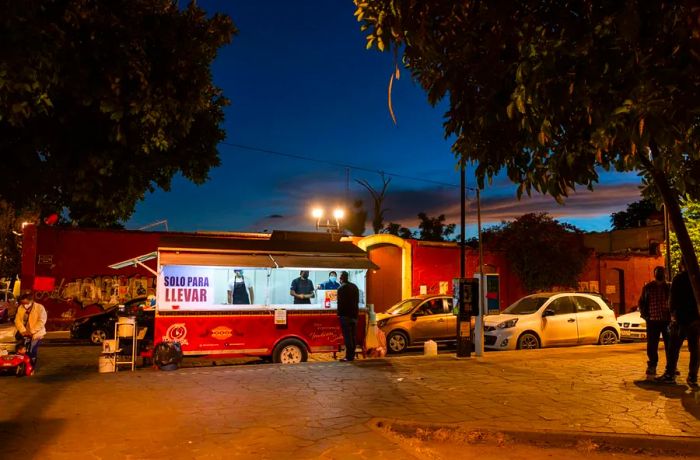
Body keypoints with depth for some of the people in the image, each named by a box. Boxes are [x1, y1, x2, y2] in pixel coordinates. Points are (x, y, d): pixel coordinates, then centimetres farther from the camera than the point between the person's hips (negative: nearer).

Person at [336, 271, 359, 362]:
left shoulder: (341, 288, -11)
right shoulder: (354, 287, 12)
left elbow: (340, 303, -13)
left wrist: (339, 314, -5)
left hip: (345, 315, -7)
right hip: (354, 314, 7)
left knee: (347, 336, -7)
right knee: (353, 336, 11)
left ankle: (349, 356, -7)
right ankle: (352, 355, 15)